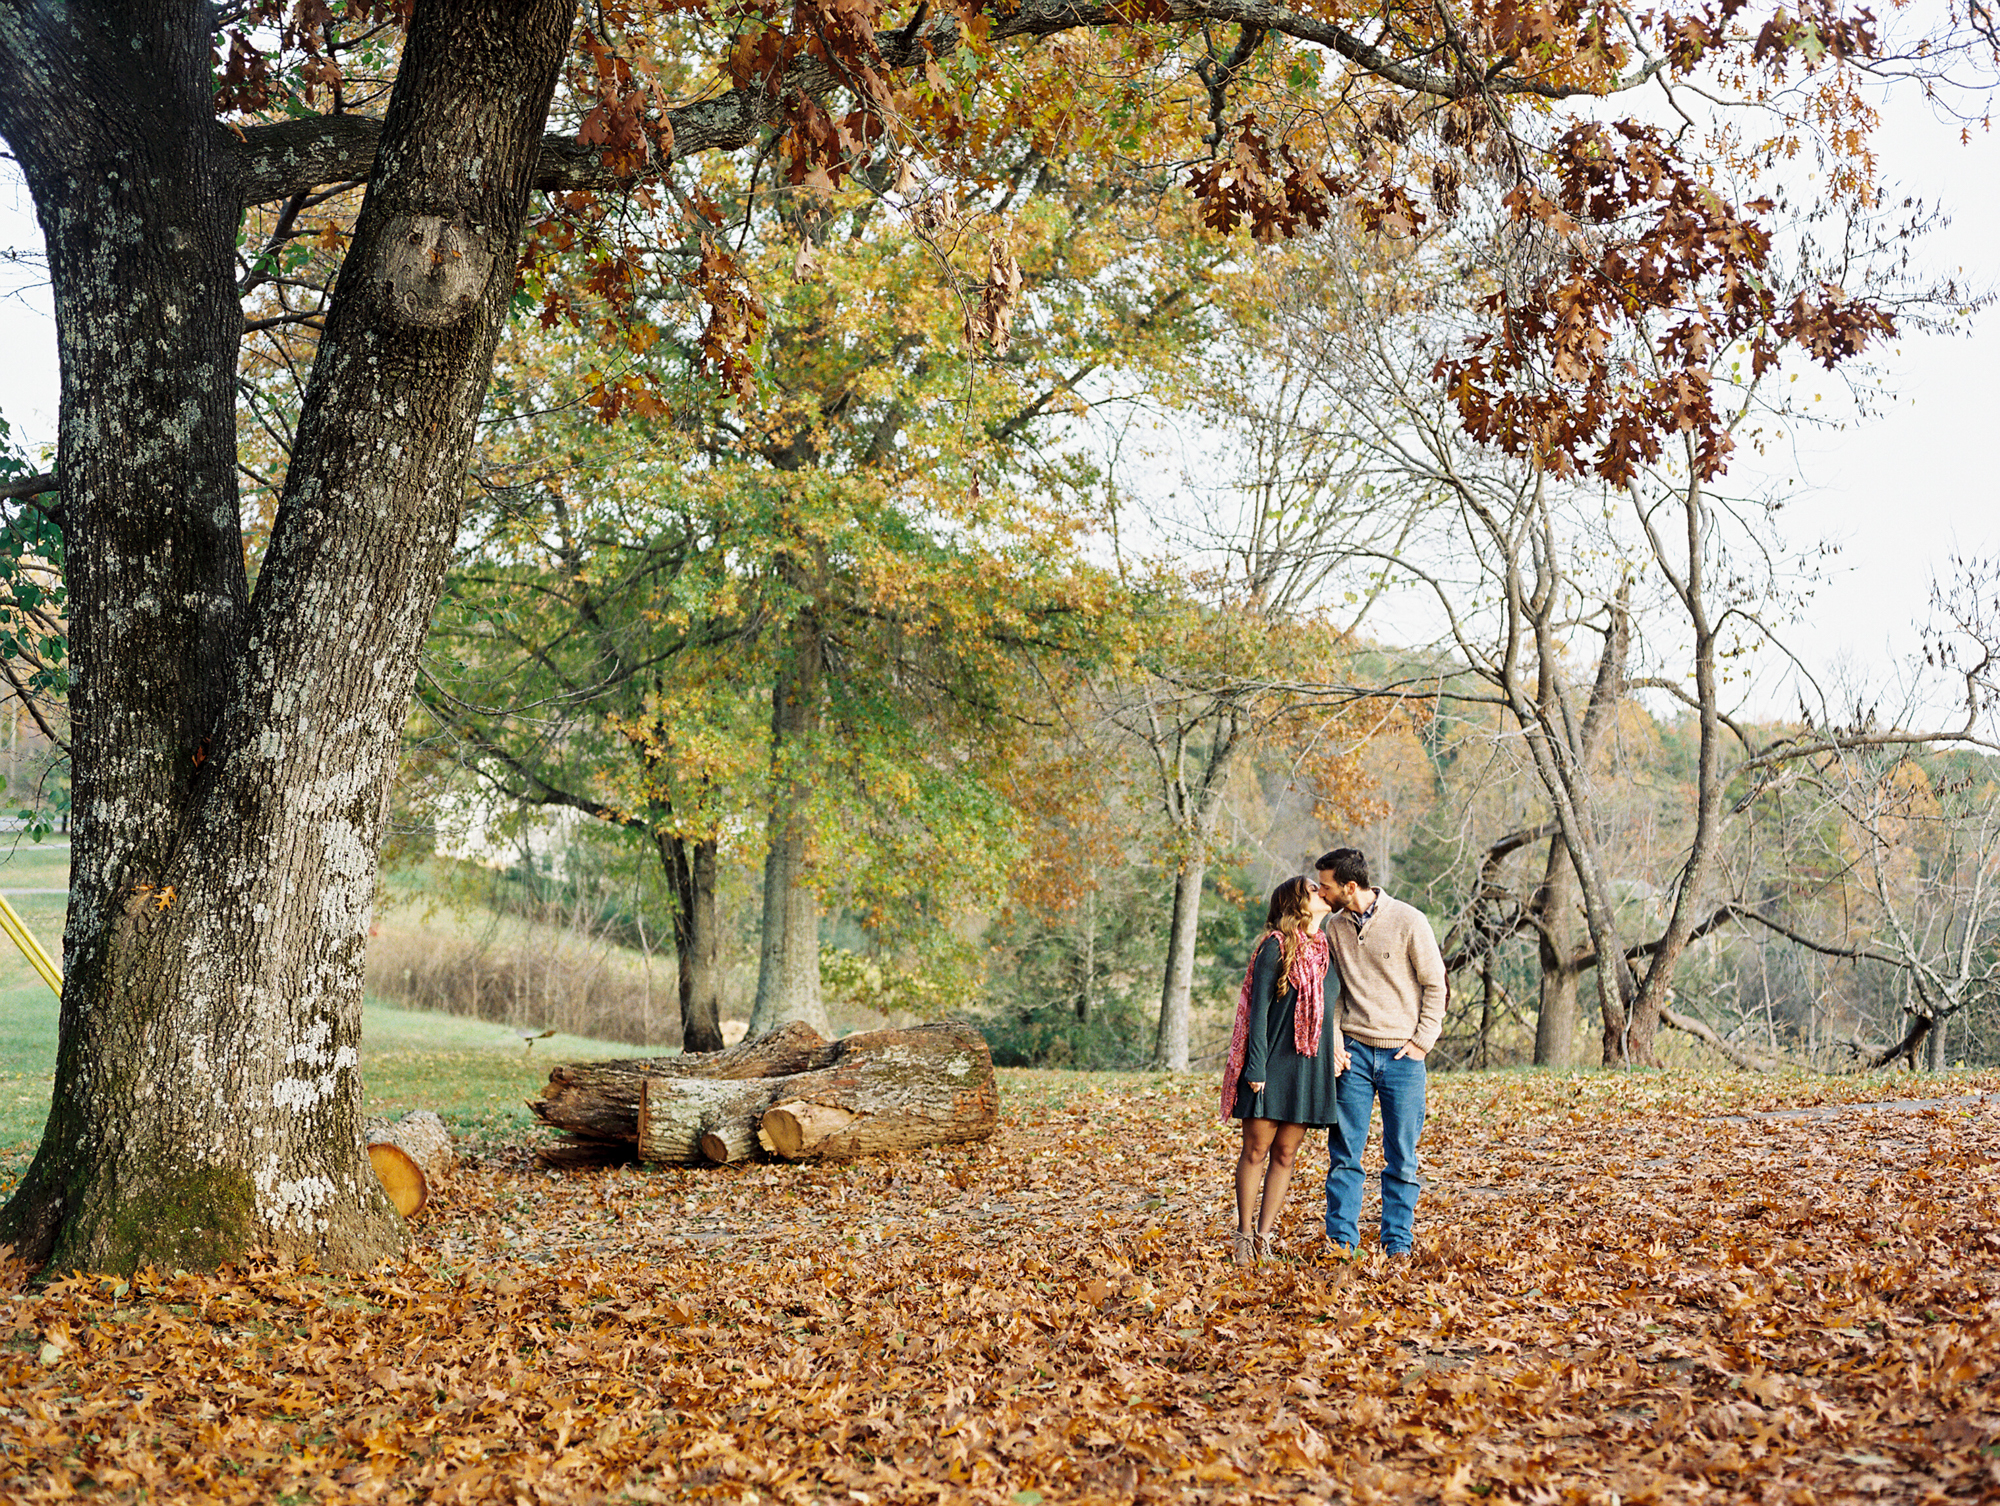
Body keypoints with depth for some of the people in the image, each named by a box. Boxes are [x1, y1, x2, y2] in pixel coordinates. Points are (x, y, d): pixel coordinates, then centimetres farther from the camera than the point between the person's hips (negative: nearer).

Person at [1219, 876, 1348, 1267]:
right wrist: (1256, 1066, -13)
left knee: (1285, 1153, 6)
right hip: (1272, 1062, -5)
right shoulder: (1275, 946, -6)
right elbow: (1258, 1008, -8)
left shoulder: (1328, 949, 13)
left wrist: (1337, 1053, 12)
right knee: (1256, 1149, -1)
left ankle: (1265, 1237, 12)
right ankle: (1244, 1237, 9)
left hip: (1310, 1066, 5)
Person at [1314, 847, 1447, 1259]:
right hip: (1354, 1052, 3)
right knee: (1345, 1154, 0)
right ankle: (1341, 1240, 5)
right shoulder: (1335, 927, 6)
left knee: (1401, 1158, 3)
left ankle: (1398, 1243, 13)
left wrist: (1421, 1041, -5)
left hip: (1402, 1055, -3)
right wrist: (1334, 1038, 2)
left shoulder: (1408, 922, -7)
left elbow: (1435, 985, 0)